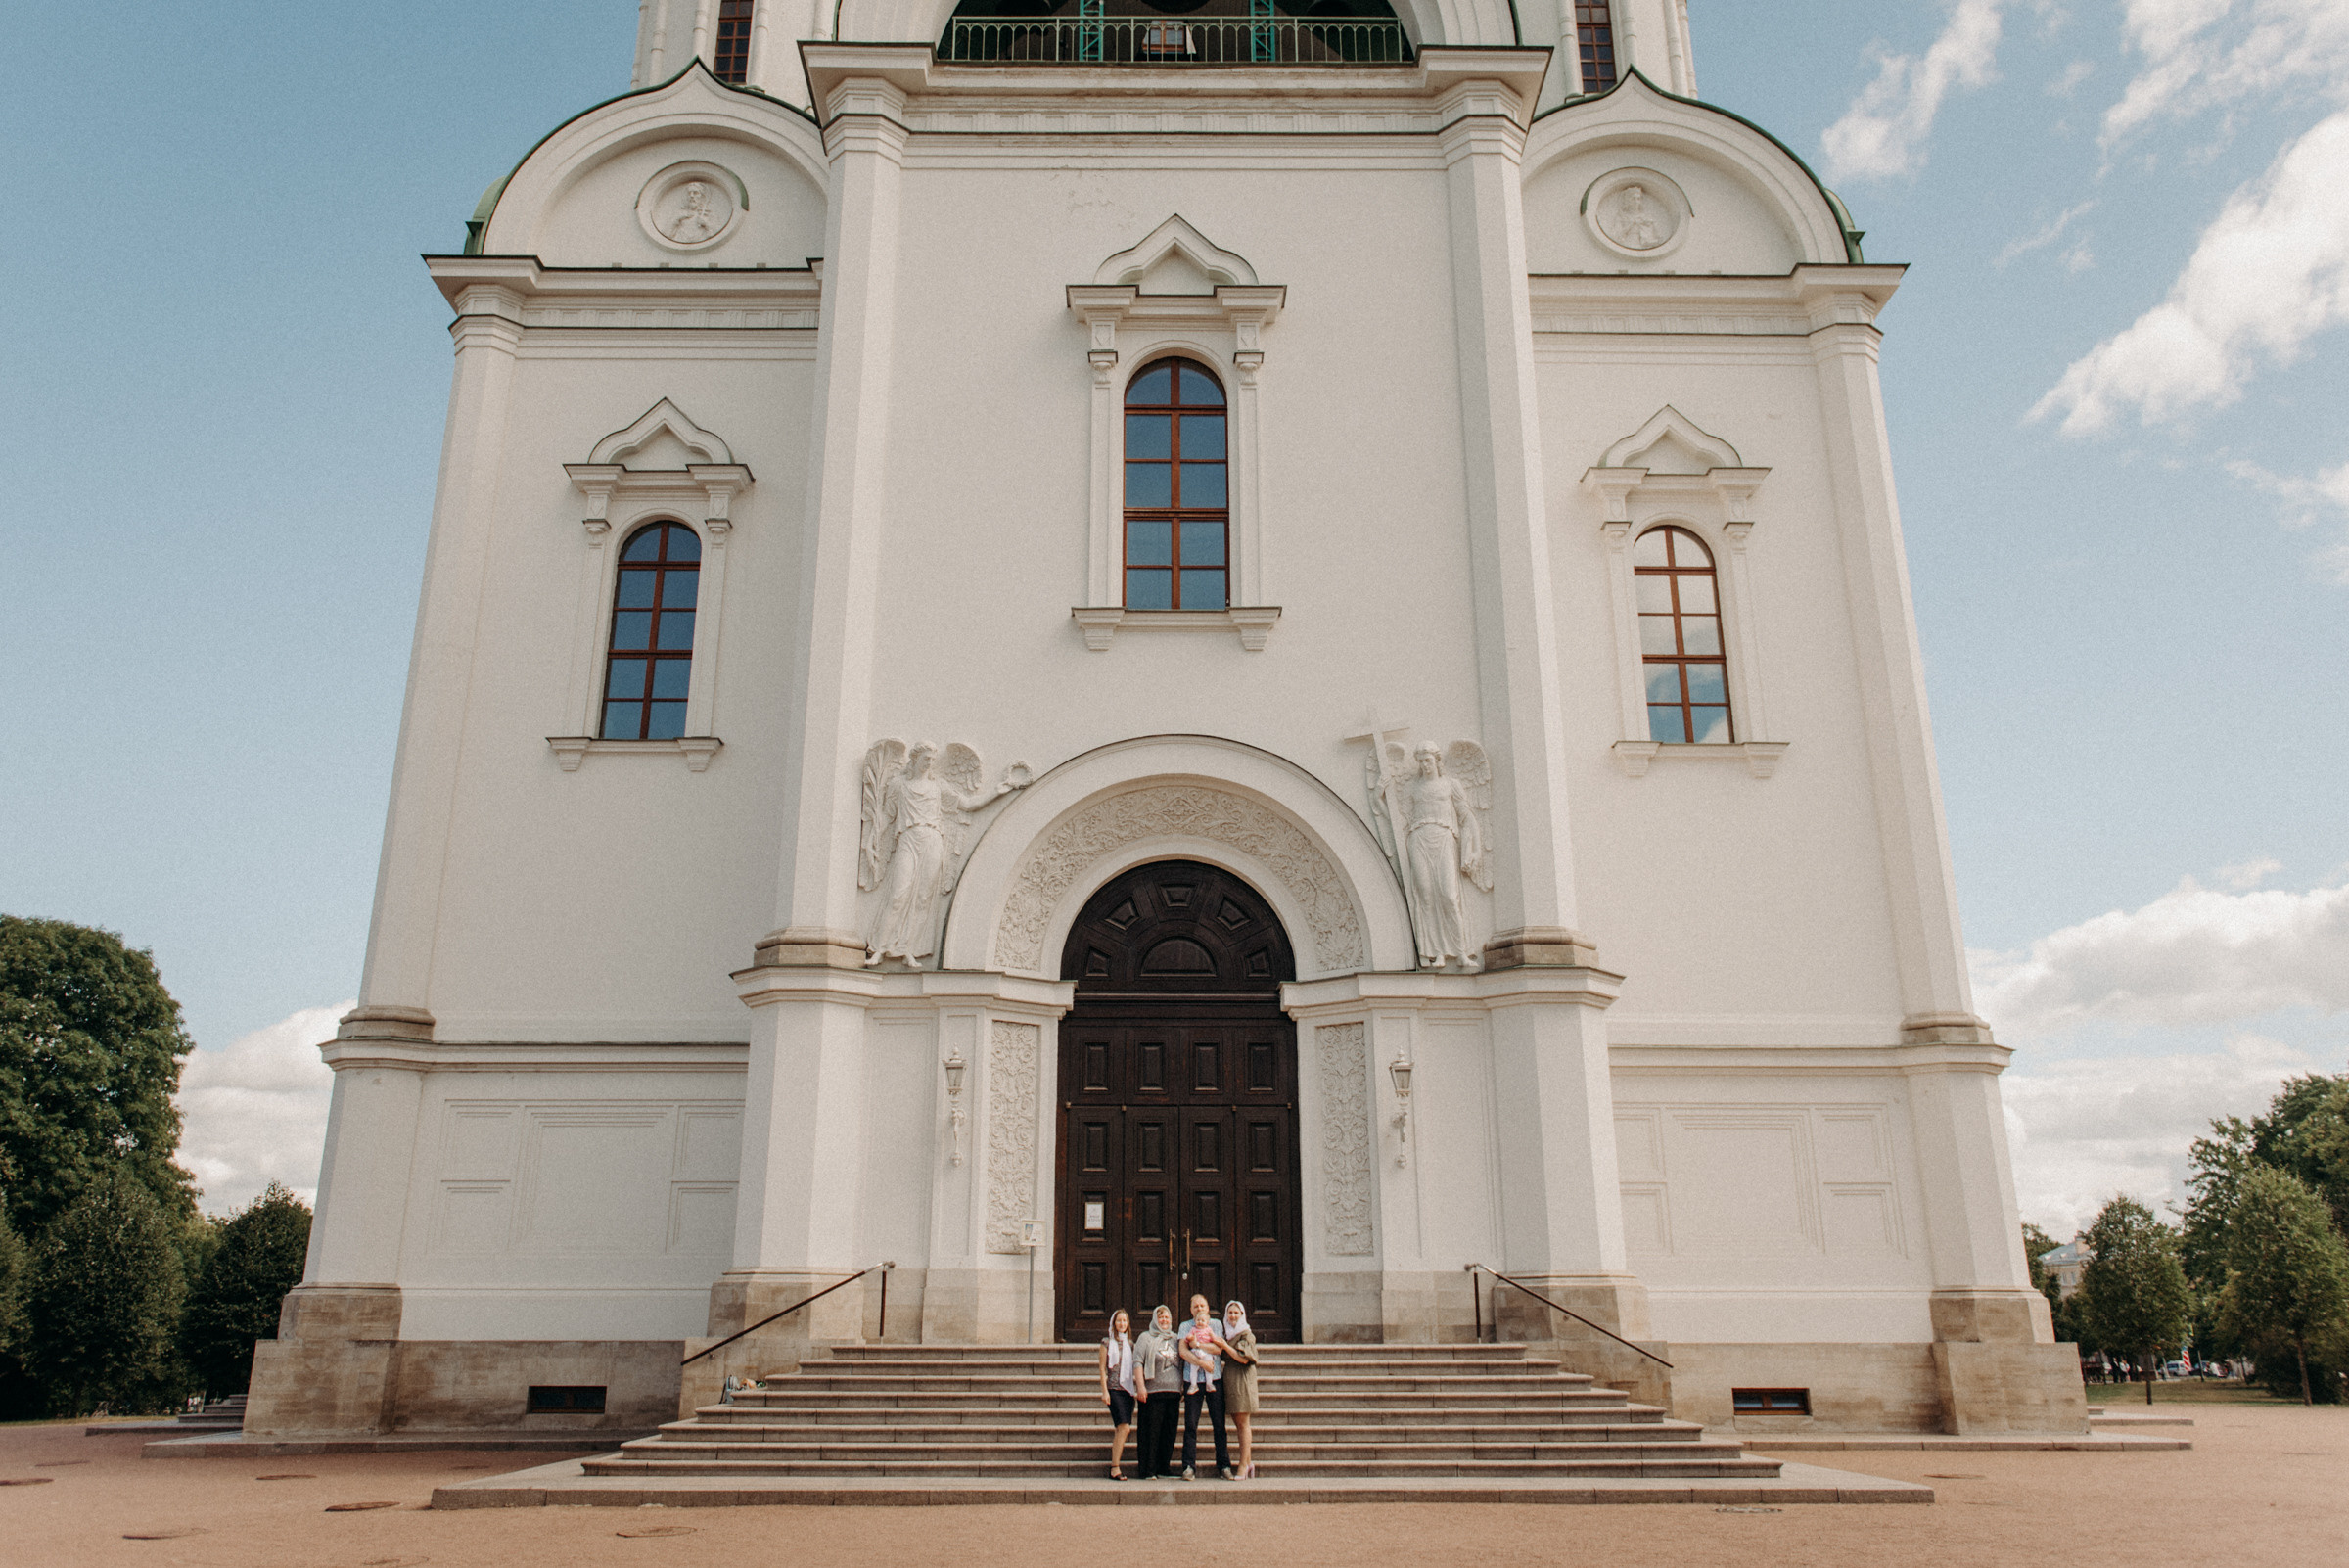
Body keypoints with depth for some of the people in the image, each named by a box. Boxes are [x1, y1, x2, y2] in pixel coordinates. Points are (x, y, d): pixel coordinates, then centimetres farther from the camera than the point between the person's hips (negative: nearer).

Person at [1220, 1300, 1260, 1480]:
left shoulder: (1246, 1334, -4)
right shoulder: (1227, 1334, 17)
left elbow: (1244, 1358, -14)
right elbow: (1223, 1357, 23)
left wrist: (1224, 1345, -14)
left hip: (1242, 1381, -7)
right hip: (1229, 1381, 7)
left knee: (1243, 1424, -7)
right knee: (1238, 1424, 6)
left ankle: (1243, 1465, -6)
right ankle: (1248, 1462, 12)